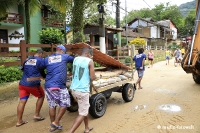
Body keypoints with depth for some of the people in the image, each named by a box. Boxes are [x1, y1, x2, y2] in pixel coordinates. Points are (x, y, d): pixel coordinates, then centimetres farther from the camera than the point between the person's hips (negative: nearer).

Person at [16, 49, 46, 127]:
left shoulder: (27, 60, 14)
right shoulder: (41, 60, -4)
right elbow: (42, 72, 3)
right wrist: (46, 77, 23)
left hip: (22, 83, 6)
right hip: (33, 84, -6)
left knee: (22, 101, 10)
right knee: (41, 96, 17)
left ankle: (19, 121, 18)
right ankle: (36, 115, 21)